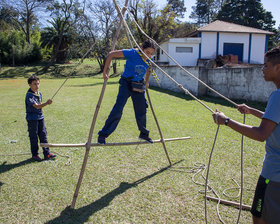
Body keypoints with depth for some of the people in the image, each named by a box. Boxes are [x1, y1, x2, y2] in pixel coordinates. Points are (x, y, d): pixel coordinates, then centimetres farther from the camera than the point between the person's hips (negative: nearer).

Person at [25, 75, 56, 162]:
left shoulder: (39, 93, 8)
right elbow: (36, 106, -28)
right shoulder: (29, 95, -17)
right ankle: (35, 154, 16)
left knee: (43, 135, 7)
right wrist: (46, 103, -41)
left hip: (40, 117, 7)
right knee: (34, 137, 4)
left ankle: (47, 153, 12)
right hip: (32, 119, -7)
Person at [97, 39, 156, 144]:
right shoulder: (132, 53, -19)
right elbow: (111, 54, -17)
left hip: (139, 87, 6)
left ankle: (144, 134, 34)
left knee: (141, 111, 13)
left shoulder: (149, 60, -2)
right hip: (126, 84, -5)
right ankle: (103, 135, -8)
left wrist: (146, 81, 20)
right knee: (118, 109, -16)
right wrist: (105, 71, -17)